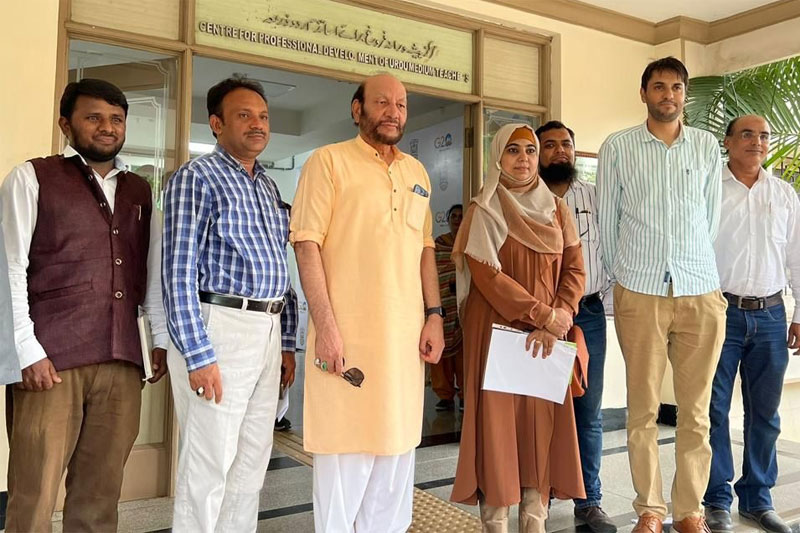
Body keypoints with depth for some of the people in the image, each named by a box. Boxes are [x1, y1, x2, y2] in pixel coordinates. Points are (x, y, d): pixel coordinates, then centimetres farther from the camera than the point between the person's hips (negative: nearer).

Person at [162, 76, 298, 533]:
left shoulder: (269, 187, 17)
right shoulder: (197, 177, -5)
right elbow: (179, 272, -11)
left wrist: (288, 342, 14)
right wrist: (199, 355, -16)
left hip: (268, 331, 7)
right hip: (219, 328, -7)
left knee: (253, 461, 14)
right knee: (208, 465, 0)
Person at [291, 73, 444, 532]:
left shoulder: (417, 172, 16)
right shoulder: (329, 161, -2)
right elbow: (307, 244, -9)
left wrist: (434, 315, 8)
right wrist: (325, 325, -16)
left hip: (406, 336, 6)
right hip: (347, 335, -5)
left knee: (397, 446, 13)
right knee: (346, 452, 1)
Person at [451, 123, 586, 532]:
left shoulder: (556, 209, 11)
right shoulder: (483, 210, -2)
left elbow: (574, 270, 6)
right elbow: (487, 276, -12)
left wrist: (558, 321, -10)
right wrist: (544, 315, -16)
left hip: (547, 336, 4)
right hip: (496, 329, -4)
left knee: (542, 422, 4)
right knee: (496, 420, -2)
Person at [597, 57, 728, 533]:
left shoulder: (707, 146, 10)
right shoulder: (617, 148, 4)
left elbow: (712, 218, 13)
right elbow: (608, 220, 8)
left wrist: (695, 268, 13)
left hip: (702, 292, 2)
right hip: (639, 293, -1)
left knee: (696, 410, 6)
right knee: (643, 410, 4)